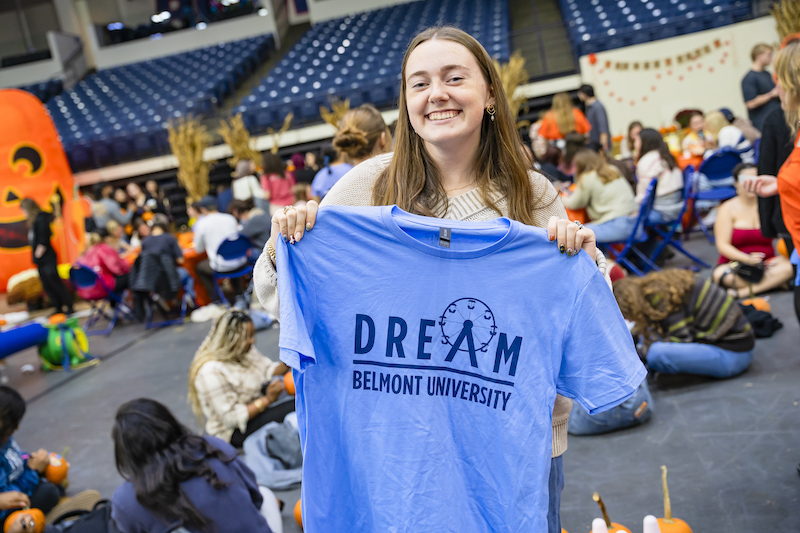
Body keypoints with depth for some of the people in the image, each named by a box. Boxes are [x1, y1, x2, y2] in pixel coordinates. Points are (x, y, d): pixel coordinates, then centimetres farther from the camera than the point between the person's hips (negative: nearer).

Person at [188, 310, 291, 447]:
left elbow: (267, 369, 10)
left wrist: (286, 365, -12)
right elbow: (231, 417, -25)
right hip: (234, 432, -9)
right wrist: (267, 400, -29)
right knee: (293, 408, -26)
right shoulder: (211, 372, -26)